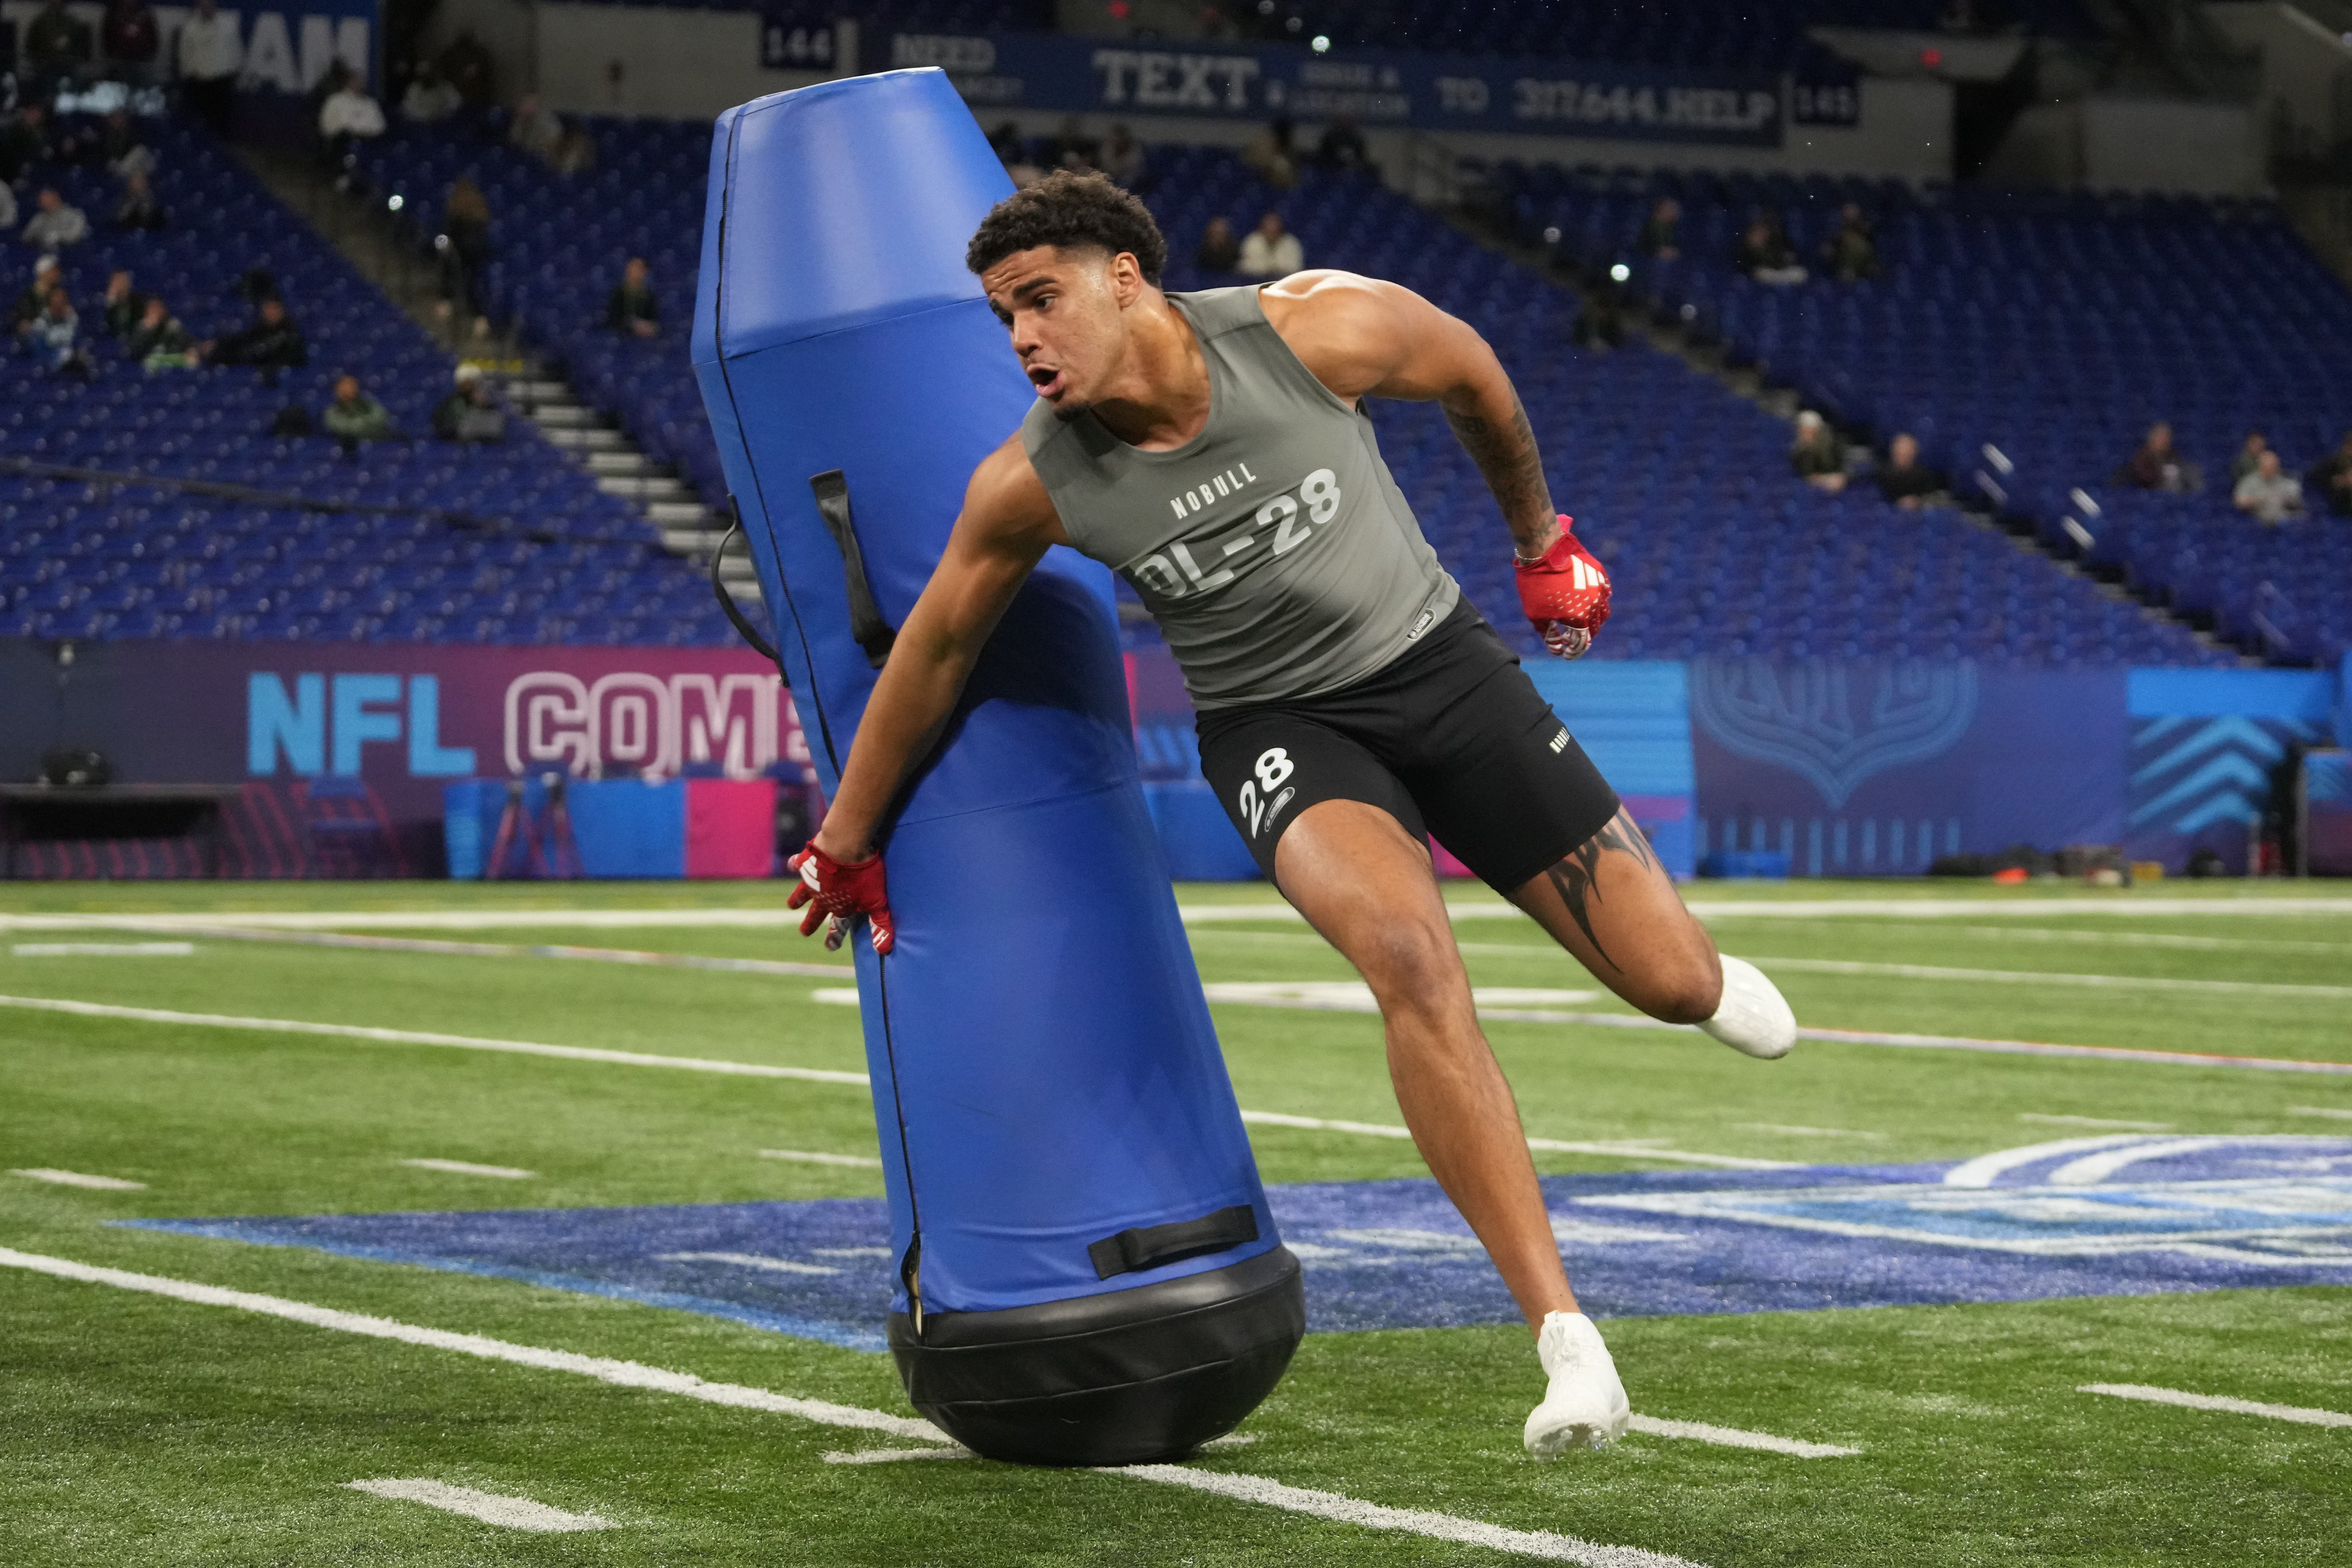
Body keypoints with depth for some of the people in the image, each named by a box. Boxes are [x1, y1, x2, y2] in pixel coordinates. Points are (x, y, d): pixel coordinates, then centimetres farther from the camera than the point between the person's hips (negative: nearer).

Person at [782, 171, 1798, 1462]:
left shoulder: (1317, 330, -20)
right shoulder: (1029, 484, -16)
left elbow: (1470, 374, 1)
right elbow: (936, 649, 0)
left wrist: (1542, 544, 15)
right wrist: (844, 845, 9)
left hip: (1439, 661, 1)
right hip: (1279, 727, -1)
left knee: (1673, 986, 0)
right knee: (1408, 956, -32)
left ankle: (1699, 971, 44)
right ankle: (1562, 1334, -27)